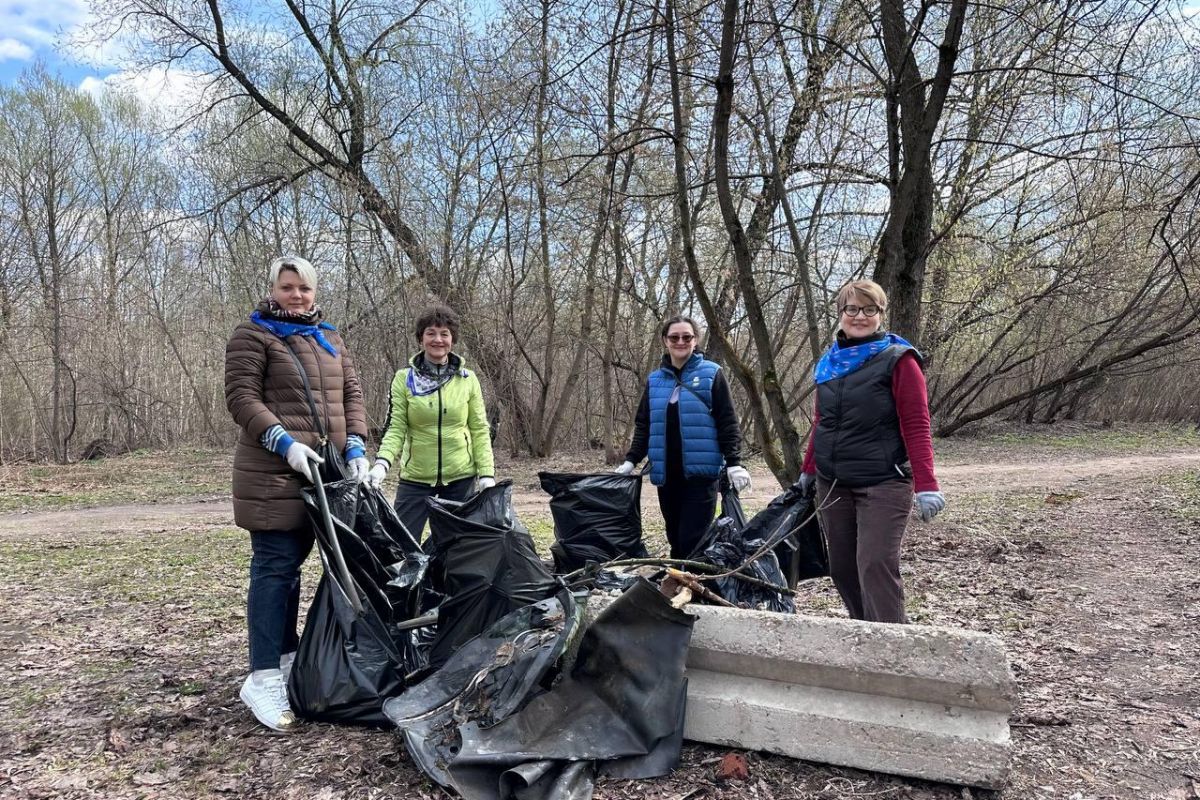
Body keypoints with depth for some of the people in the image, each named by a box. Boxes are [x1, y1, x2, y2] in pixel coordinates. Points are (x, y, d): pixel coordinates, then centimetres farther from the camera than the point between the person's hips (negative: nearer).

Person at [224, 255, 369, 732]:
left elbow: (351, 394, 15)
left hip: (321, 473, 6)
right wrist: (285, 443, -21)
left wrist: (355, 444, 0)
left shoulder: (330, 339, 18)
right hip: (273, 474, -6)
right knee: (275, 567, -6)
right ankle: (263, 679, 0)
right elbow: (241, 397, -10)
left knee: (291, 565, 14)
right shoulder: (253, 335, -2)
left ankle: (288, 659, 24)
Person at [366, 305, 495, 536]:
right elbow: (395, 428, -6)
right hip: (416, 477, -1)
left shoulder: (467, 379, 1)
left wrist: (486, 473, -6)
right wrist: (382, 463, -23)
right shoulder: (404, 378, -3)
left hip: (461, 477, 1)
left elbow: (480, 430, 1)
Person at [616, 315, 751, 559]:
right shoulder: (655, 380, 11)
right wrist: (631, 460, 6)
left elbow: (728, 422, -2)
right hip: (666, 474, 4)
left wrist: (734, 462, -9)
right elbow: (643, 425, 16)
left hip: (701, 472, -4)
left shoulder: (711, 374, 0)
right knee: (675, 538, 10)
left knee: (693, 541, -8)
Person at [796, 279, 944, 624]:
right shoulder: (829, 362, 11)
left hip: (883, 485, -6)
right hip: (832, 485, 6)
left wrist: (926, 485, -19)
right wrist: (808, 470, 20)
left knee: (876, 567, -12)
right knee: (843, 568, 10)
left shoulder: (898, 359, -6)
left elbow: (916, 426, -12)